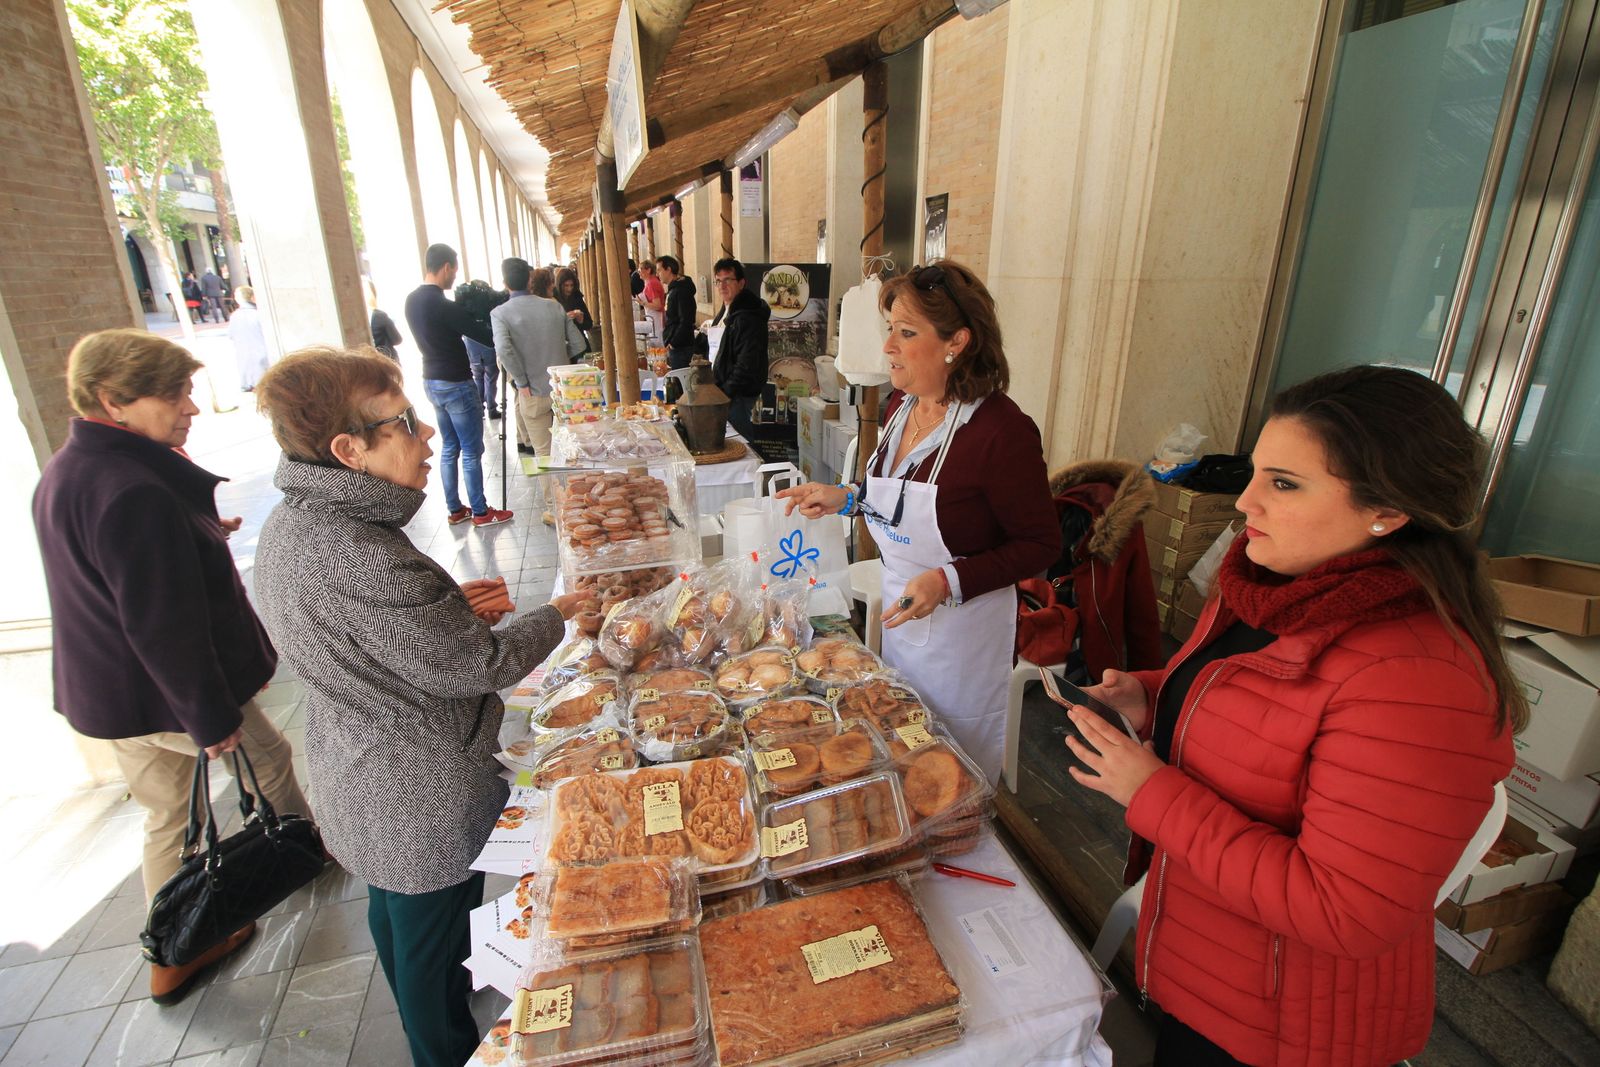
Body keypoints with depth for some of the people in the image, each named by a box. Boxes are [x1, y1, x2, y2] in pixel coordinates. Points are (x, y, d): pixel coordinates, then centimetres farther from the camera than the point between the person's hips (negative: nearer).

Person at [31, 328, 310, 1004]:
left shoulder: (64, 473, 4)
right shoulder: (134, 489, -29)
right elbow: (164, 625, -28)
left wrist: (201, 536, 12)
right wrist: (210, 716, -20)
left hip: (108, 690, 9)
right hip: (167, 691, -9)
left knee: (165, 817, 20)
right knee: (269, 757, 18)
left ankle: (172, 959, 34)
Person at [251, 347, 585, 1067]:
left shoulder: (290, 523, -4)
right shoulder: (366, 559, -35)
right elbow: (477, 667, -27)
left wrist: (444, 602, 1)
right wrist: (560, 612, -13)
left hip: (356, 768, 9)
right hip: (423, 790, -9)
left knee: (395, 904, 30)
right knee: (433, 923, 16)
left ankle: (428, 1000, 57)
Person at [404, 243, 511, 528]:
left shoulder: (412, 300, 6)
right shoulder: (444, 306, -21)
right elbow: (488, 337, -19)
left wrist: (469, 320, 10)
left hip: (431, 381, 9)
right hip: (456, 384, -9)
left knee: (449, 448, 16)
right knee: (471, 451, 2)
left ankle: (455, 510, 23)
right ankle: (480, 512, 11)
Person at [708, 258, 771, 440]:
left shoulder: (748, 318, -17)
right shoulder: (726, 313, 16)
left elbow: (747, 365, -23)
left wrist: (725, 393, -19)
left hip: (738, 396, -10)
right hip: (722, 390, 10)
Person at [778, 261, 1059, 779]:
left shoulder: (1002, 430, -27)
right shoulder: (901, 404, -3)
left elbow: (1041, 545, -19)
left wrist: (948, 581, -29)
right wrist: (846, 498, -1)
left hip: (963, 623, -7)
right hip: (897, 607, 8)